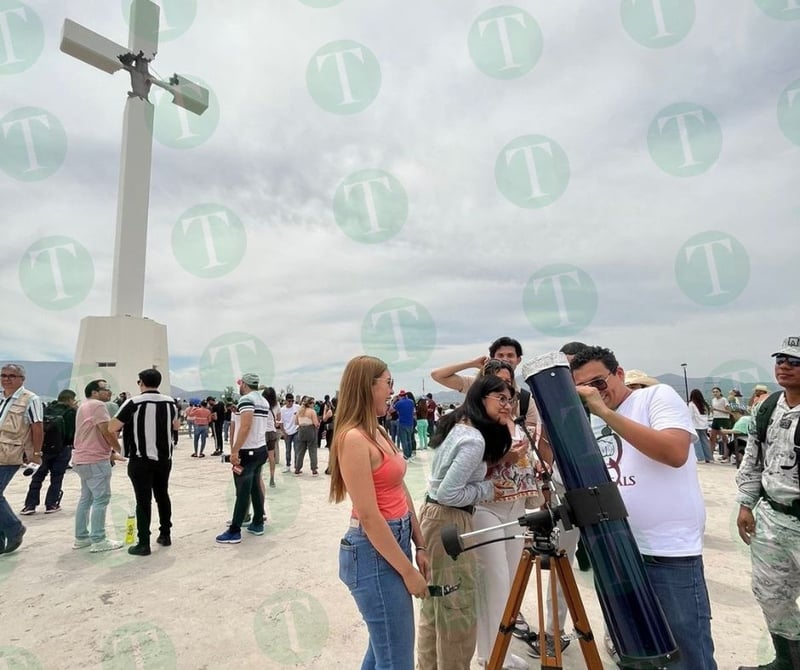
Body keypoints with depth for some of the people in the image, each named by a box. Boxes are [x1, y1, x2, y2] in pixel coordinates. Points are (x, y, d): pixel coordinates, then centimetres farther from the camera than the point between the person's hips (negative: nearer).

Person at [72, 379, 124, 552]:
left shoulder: (84, 406, 19)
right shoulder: (98, 405, -14)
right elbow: (107, 431, -20)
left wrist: (110, 450, 17)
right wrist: (120, 450, -6)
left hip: (83, 459, 11)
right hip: (95, 460, -11)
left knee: (86, 498, 15)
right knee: (101, 499, -7)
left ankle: (81, 538, 20)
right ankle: (98, 541, -5)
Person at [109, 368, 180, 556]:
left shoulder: (133, 402, -12)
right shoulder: (169, 402, 3)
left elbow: (112, 428, -9)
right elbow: (176, 425, 19)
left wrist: (123, 419, 9)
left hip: (141, 460, -4)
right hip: (164, 458, 5)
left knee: (143, 500, 1)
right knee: (162, 495, 18)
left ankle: (143, 544, 4)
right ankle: (165, 534, 27)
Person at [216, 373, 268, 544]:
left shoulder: (246, 399, -15)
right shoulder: (264, 401, 13)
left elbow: (245, 427, -25)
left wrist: (235, 451, -24)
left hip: (247, 452, -8)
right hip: (260, 450, 8)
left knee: (243, 492, -3)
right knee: (255, 488, 15)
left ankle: (234, 532, 3)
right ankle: (258, 524, 22)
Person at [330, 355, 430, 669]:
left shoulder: (380, 432, 8)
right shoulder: (353, 438, -21)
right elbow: (369, 516, -21)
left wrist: (419, 545, 10)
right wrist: (408, 571, -15)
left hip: (396, 540, 9)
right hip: (374, 551, -9)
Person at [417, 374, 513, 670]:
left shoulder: (456, 424, 6)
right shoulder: (474, 440, -23)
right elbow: (449, 493, -25)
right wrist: (486, 489, -11)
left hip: (434, 514, 10)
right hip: (449, 521, -10)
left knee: (435, 603, 22)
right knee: (457, 607, 6)